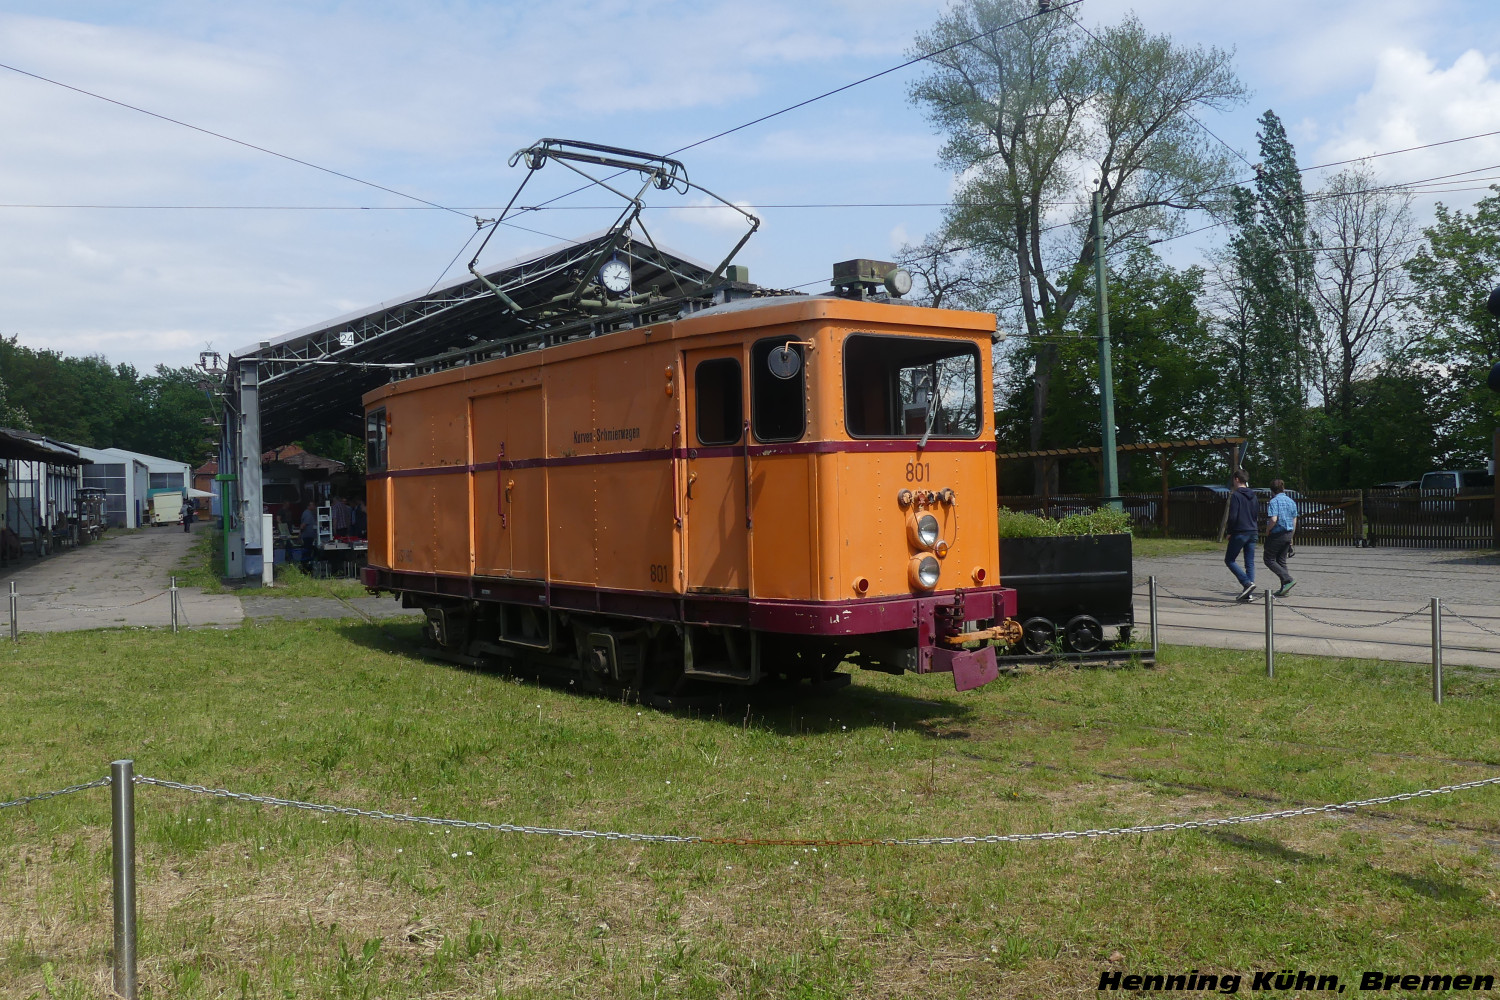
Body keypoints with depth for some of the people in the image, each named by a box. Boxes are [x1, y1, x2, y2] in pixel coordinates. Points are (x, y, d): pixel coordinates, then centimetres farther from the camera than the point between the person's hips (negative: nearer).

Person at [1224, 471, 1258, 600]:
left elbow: (1233, 517, -16)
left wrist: (1229, 530, -3)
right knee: (1250, 563, 7)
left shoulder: (1235, 496, -11)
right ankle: (1249, 593, 3)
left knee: (1229, 560, 2)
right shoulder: (1252, 496, 12)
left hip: (1239, 532, -7)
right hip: (1252, 532, 7)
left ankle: (1247, 583, -15)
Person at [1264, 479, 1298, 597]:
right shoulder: (1291, 501, 10)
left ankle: (1288, 580, -13)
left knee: (1269, 560, 0)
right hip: (1288, 534, 8)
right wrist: (1290, 538, 20)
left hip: (1276, 534, -8)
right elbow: (1294, 521, 13)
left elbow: (1273, 520, -25)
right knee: (1281, 561, 12)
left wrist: (1267, 531, -8)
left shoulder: (1274, 501, -13)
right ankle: (1284, 589, 9)